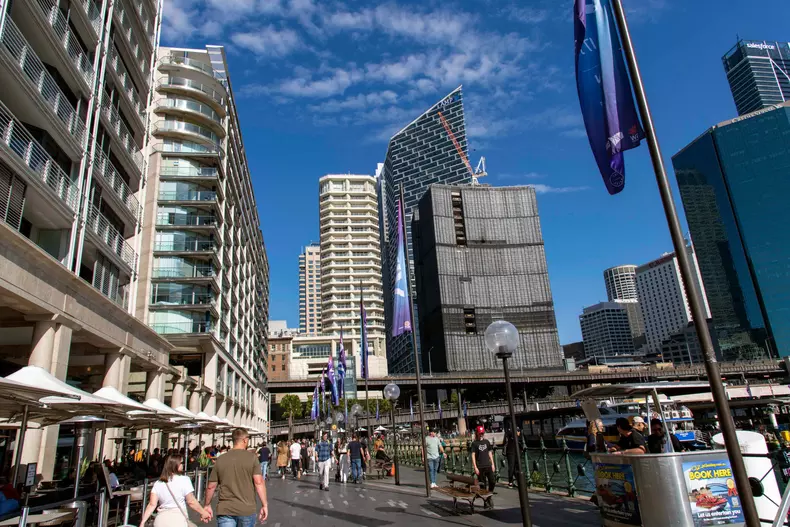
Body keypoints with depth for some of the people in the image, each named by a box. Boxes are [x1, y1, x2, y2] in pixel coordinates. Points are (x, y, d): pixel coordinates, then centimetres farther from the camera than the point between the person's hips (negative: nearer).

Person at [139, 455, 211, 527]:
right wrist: (203, 512, 2)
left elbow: (152, 505, 1)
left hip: (160, 521, 6)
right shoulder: (184, 480, -7)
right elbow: (191, 502, -7)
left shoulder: (158, 484, 8)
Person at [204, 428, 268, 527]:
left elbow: (211, 486, 6)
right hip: (247, 509, -1)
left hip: (225, 510, 1)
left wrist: (207, 505, 21)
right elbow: (258, 482, -13)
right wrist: (265, 505, -9)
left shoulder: (221, 459, 3)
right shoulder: (252, 457, -7)